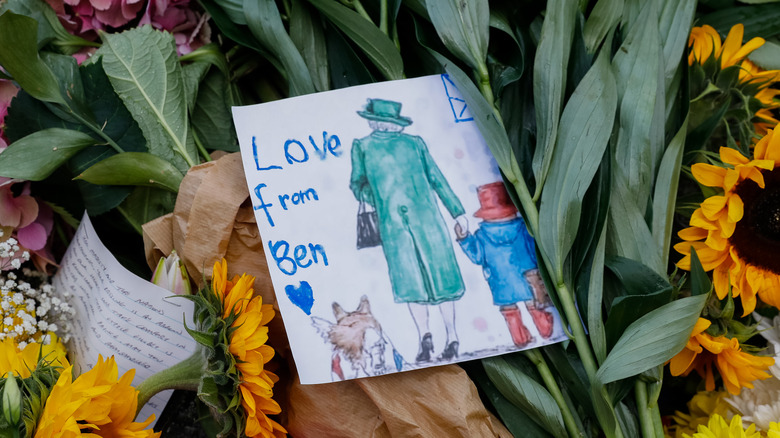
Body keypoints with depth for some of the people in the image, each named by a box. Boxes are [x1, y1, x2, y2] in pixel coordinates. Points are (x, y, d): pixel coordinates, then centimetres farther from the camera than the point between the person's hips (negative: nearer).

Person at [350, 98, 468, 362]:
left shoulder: (362, 146, 7)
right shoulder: (414, 142, 10)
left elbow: (357, 184, 12)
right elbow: (437, 179, 9)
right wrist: (457, 211, 11)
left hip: (391, 221, -1)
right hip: (426, 216, 1)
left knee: (410, 280, 2)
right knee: (440, 275, 6)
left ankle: (424, 333, -15)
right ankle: (451, 336, 4)